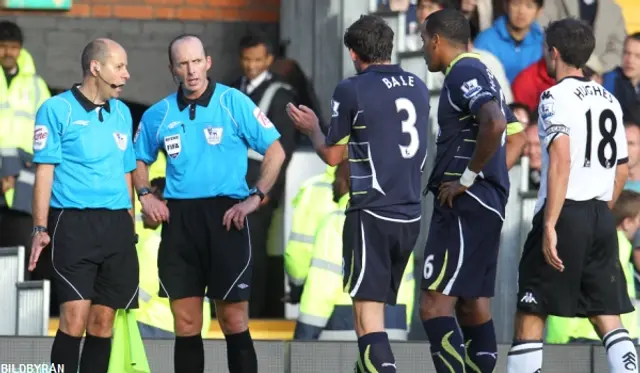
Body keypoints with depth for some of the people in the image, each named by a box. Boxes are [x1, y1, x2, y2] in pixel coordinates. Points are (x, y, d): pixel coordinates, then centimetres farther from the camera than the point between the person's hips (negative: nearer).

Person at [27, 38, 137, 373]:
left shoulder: (122, 113, 16)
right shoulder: (57, 110, -2)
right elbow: (44, 171, -5)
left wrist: (129, 225, 16)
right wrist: (40, 229, -11)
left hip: (117, 226, 6)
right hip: (73, 223, -6)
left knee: (103, 321, 3)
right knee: (74, 318, -14)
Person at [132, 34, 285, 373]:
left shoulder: (234, 103, -2)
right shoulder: (158, 115, 9)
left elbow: (275, 152, -1)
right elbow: (139, 159, 24)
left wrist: (255, 197, -8)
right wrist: (145, 195, 7)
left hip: (224, 217, -3)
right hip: (178, 219, 3)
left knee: (233, 321, -4)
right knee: (186, 325, 4)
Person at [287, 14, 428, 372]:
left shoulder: (352, 90, -7)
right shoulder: (418, 87, 10)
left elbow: (333, 155, 0)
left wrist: (312, 128, 20)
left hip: (372, 214, -6)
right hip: (410, 215, 6)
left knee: (367, 316, -10)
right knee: (378, 308, 17)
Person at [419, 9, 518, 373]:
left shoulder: (463, 72, -11)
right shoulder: (482, 73, 19)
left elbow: (495, 124, -28)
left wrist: (467, 177, -19)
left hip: (465, 205, -10)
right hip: (489, 204, 10)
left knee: (435, 305, -13)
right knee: (473, 304, 12)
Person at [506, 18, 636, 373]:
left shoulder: (556, 97, -8)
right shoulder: (609, 100, 14)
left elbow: (561, 160, -19)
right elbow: (621, 170, 18)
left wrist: (550, 225, -21)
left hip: (565, 214, -7)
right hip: (601, 217, 7)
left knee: (530, 316, -1)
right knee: (607, 316, 7)